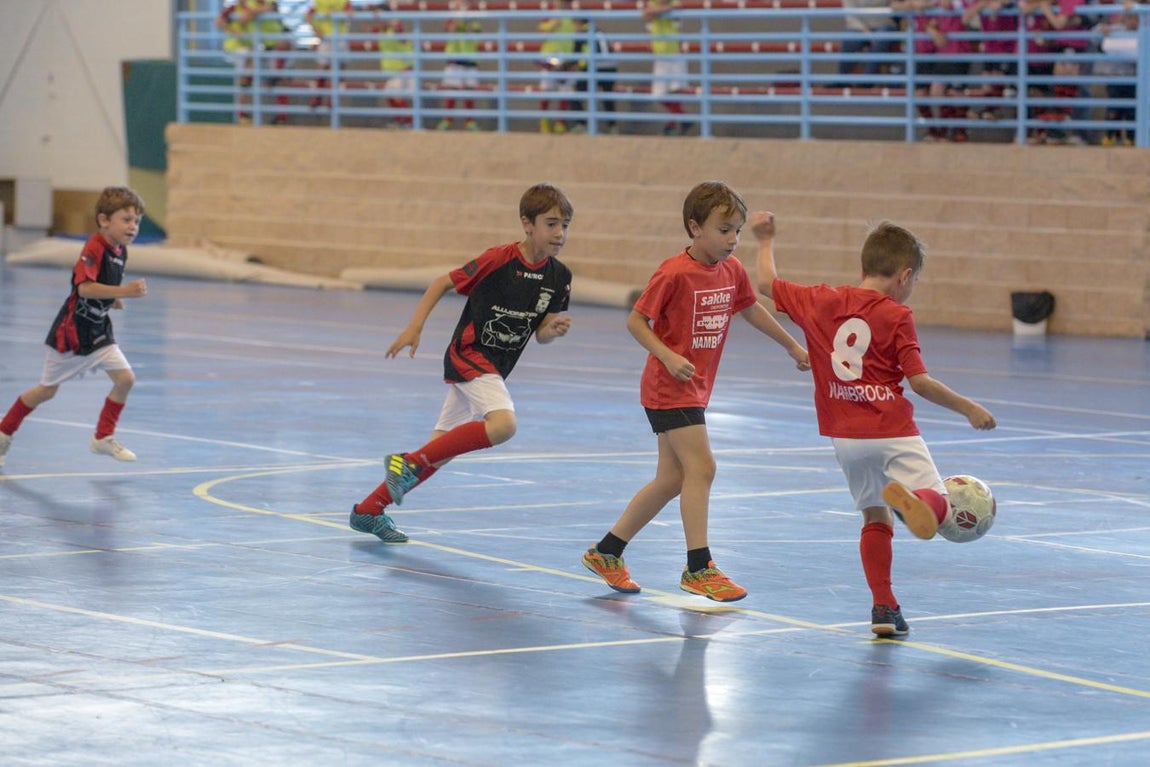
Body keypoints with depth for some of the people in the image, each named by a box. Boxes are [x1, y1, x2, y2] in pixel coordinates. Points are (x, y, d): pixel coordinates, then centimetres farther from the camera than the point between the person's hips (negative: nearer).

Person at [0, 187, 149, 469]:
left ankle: (103, 438, 8)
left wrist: (113, 300, 4)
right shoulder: (94, 248, -24)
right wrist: (123, 292, -45)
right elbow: (84, 287, -37)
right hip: (71, 330, -7)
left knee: (125, 378, -7)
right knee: (48, 389, 7)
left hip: (98, 330, 7)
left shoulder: (120, 251, 2)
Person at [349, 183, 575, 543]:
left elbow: (540, 334, 5)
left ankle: (369, 510, 23)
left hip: (493, 370, 7)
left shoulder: (559, 277, 0)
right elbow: (442, 283, -5)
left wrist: (553, 329, -18)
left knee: (439, 452, 11)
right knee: (503, 424, -31)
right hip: (468, 354, -7)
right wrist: (414, 327, -11)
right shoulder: (499, 259, -17)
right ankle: (410, 462, -21)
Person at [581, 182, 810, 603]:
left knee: (672, 479, 11)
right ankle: (698, 568, -10)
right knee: (701, 468, -15)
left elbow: (752, 310, 22)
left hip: (695, 389, 8)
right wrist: (669, 357, -25)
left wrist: (793, 347, 29)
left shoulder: (732, 271, 4)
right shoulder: (674, 273, -18)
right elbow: (635, 320, -13)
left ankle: (606, 552, 23)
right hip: (669, 388, -8)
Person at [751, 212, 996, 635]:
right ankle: (907, 497, -38)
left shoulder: (820, 301, 4)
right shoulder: (897, 316, -9)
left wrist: (765, 241, 32)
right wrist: (968, 408, -2)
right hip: (892, 432, -5)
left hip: (845, 437, 5)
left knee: (875, 519, 18)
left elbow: (768, 284, 16)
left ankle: (884, 607, 10)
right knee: (936, 505, -2)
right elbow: (919, 381, -12)